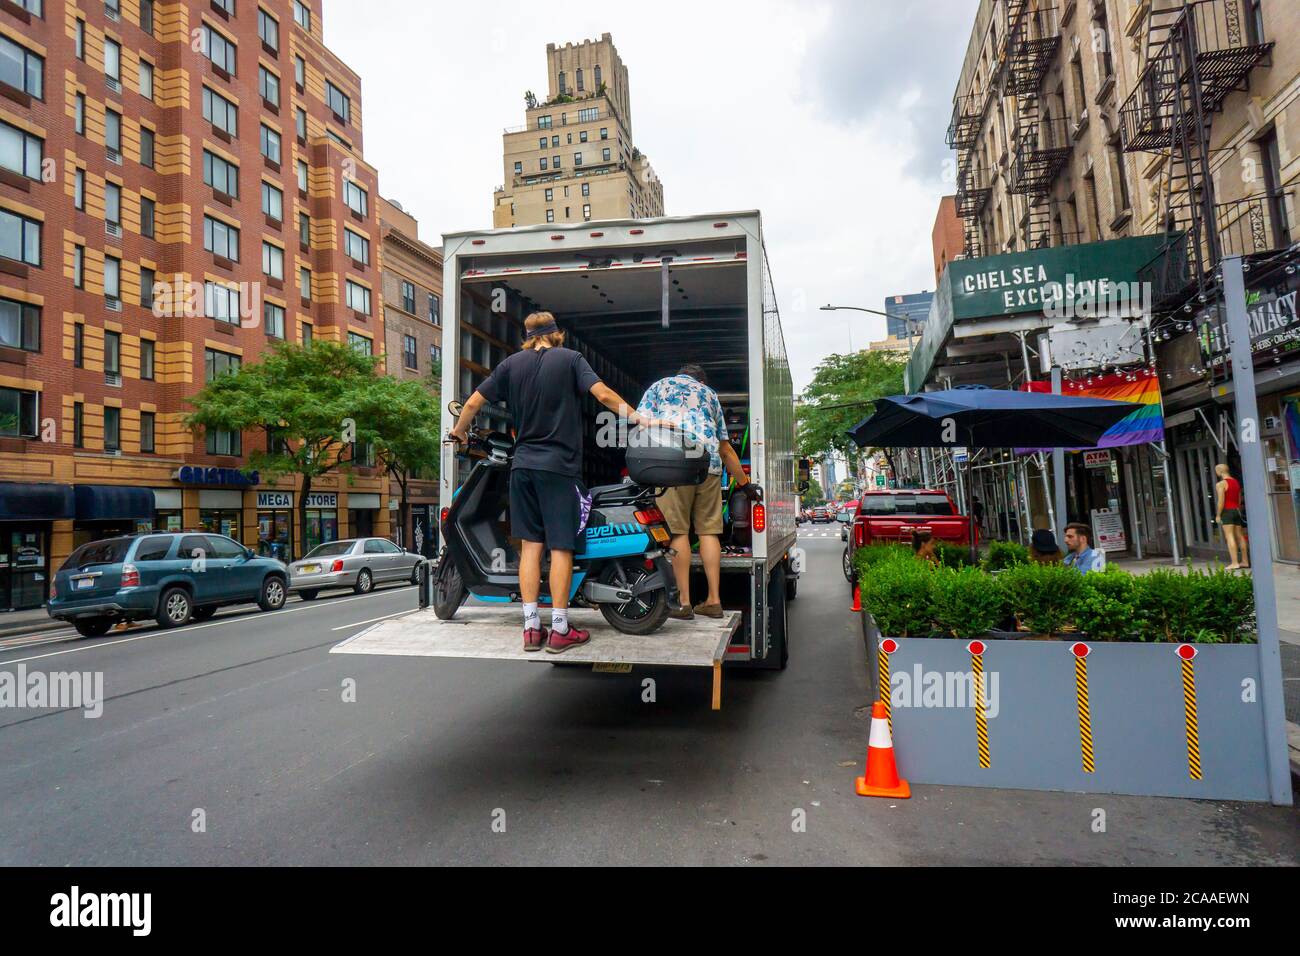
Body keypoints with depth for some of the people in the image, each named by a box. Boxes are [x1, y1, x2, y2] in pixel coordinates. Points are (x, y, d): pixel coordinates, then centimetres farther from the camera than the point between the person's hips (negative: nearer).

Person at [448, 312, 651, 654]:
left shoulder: (512, 363, 9)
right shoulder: (570, 359, 0)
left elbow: (474, 402, 9)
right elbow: (603, 394, -13)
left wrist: (459, 430, 26)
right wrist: (636, 417, -3)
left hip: (523, 465, 4)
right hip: (560, 466, -4)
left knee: (530, 544, 8)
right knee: (561, 547, 0)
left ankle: (531, 628, 10)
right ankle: (560, 631, 4)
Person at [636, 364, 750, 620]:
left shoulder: (660, 385, 23)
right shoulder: (709, 393, 30)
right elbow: (726, 448, 29)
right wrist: (744, 482, 36)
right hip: (710, 463, 3)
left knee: (677, 531, -3)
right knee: (708, 531, 6)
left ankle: (684, 601, -2)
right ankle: (714, 600, 9)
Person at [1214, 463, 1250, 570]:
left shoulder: (1221, 484, -12)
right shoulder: (1236, 482, 13)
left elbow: (1221, 501, -17)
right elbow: (1239, 499, 15)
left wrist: (1218, 515, -11)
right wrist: (1238, 510, 20)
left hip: (1227, 511, -8)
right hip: (1237, 511, 8)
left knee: (1230, 537, -9)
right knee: (1240, 536, 12)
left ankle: (1235, 563, -14)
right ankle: (1245, 561, 17)